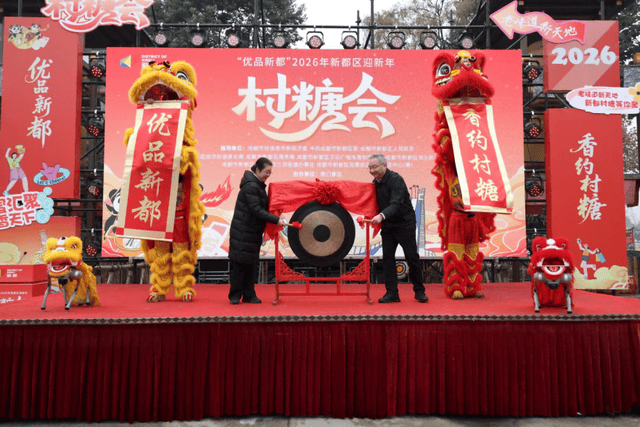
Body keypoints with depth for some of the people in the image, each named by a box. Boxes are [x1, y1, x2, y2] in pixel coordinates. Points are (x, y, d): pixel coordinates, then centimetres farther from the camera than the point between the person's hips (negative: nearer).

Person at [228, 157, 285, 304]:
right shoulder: (250, 186, -17)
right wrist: (276, 220, -25)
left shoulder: (258, 186, 13)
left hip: (253, 232, 9)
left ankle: (249, 295, 16)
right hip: (243, 231, -9)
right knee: (240, 262, -2)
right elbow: (256, 210, -23)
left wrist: (274, 219, 6)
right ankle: (235, 295, 8)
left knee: (251, 263, 10)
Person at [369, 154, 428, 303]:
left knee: (412, 256, -1)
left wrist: (381, 216, -46)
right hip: (388, 225, 7)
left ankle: (419, 291, 15)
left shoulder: (396, 179, -19)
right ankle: (391, 293, 6)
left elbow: (396, 204, -31)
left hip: (405, 223, -7)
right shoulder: (375, 182, 6)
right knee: (387, 257, 1)